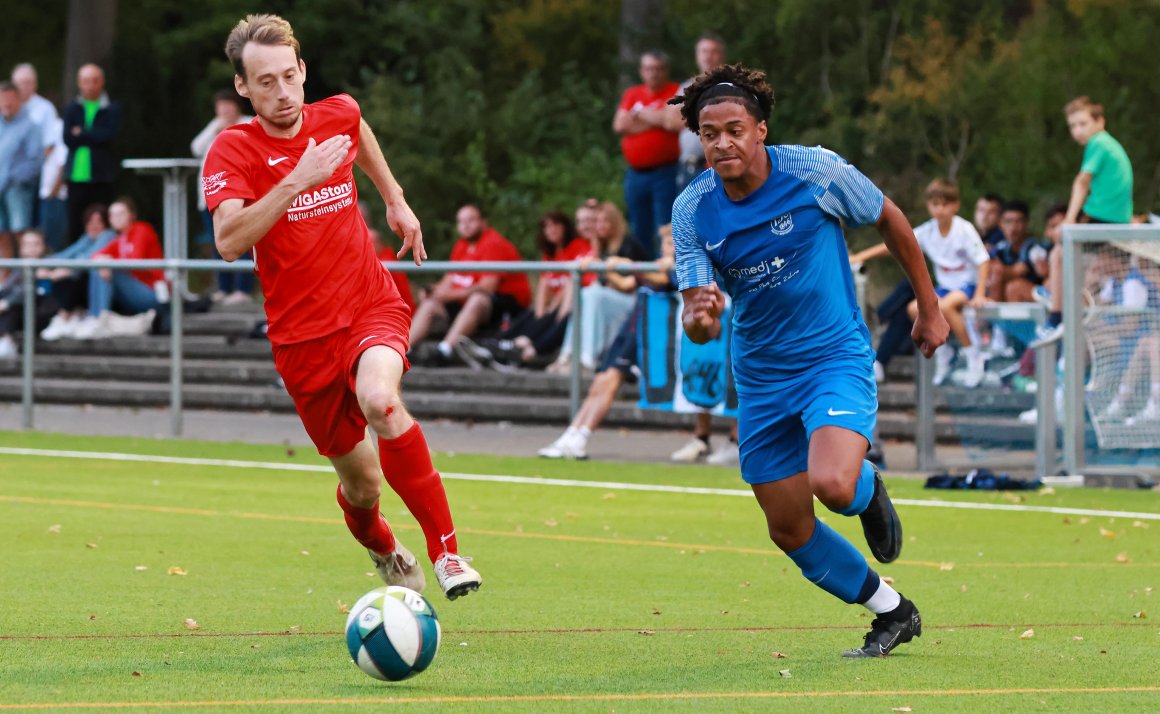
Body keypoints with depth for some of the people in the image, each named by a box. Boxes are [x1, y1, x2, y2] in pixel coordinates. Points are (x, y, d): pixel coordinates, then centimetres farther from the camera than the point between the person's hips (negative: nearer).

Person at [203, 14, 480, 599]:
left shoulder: (338, 116, 3)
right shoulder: (232, 151, -9)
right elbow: (229, 242, -27)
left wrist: (395, 200, 34)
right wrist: (295, 181, -32)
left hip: (372, 306, 1)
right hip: (303, 335, 0)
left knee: (378, 399, -34)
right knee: (361, 484, 6)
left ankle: (446, 549, -29)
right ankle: (386, 555, 41)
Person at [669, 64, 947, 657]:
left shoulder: (816, 172, -15)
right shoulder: (693, 211, -8)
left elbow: (890, 220, 3)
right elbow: (698, 322, -11)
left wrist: (929, 307, 10)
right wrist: (699, 317, -37)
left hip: (836, 357, -4)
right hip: (761, 377, 4)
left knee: (832, 485, -29)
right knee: (789, 530, 5)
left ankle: (868, 491, 9)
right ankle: (891, 612, 25)